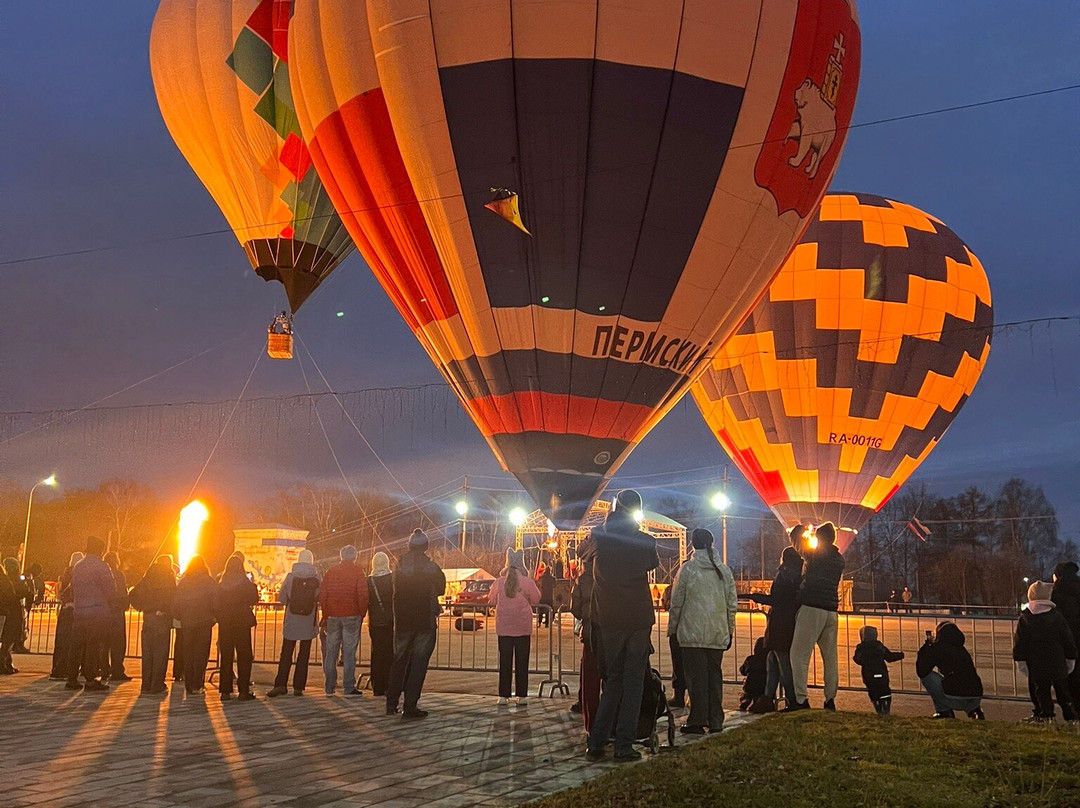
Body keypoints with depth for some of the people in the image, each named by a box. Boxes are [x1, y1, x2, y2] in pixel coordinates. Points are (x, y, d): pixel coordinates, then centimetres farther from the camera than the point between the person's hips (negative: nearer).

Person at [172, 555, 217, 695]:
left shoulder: (182, 582, 3)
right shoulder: (209, 582, -5)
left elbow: (176, 603, 2)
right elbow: (215, 603, -10)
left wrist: (180, 617, 15)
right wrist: (213, 616, 3)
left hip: (187, 623, 3)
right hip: (204, 622, -3)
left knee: (188, 654, 11)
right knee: (201, 654, 2)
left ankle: (189, 686, 12)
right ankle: (197, 686, -3)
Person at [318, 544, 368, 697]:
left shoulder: (331, 571, 8)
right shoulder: (357, 571, -2)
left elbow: (322, 595, 8)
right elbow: (363, 595, -8)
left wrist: (325, 615, 14)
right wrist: (362, 614, 3)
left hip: (333, 616, 3)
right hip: (351, 616, -3)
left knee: (331, 652, 8)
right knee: (349, 652, -1)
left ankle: (330, 687, 11)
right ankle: (349, 687, -3)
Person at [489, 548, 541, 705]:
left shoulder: (499, 582, -6)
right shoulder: (527, 582, -10)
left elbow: (492, 601, 6)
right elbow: (535, 600, 1)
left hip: (504, 627, 1)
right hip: (523, 627, -1)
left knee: (505, 662, 8)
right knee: (522, 662, 7)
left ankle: (504, 695, 7)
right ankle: (521, 695, 7)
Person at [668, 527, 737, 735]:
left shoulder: (687, 569, -5)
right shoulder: (725, 570, 7)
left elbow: (677, 602, -3)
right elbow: (732, 603, 9)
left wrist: (672, 628, 5)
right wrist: (730, 631, 16)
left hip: (693, 632, -4)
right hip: (718, 633, 4)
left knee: (696, 675, 0)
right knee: (715, 674, 10)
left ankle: (697, 720, 0)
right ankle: (715, 721, 13)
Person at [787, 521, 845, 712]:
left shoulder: (815, 554, -3)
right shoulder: (839, 559, 14)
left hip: (811, 608, -6)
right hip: (831, 611, 7)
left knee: (799, 654, -6)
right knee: (830, 656, 10)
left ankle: (801, 699, -14)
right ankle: (830, 700, 9)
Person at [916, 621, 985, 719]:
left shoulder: (937, 648, 2)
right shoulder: (961, 649, 22)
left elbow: (921, 672, 1)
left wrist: (926, 645, 11)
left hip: (955, 700, -7)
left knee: (926, 675, 11)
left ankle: (943, 711, 10)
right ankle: (975, 710, 16)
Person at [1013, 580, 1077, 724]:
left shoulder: (1024, 618, -3)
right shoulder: (1057, 616, -4)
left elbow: (1019, 642, -3)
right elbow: (1068, 640, 2)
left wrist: (1020, 660, 3)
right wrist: (1071, 659, 11)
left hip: (1036, 665, -1)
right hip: (1058, 664, 1)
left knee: (1040, 691, 6)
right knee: (1063, 690, 10)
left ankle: (1045, 715, 3)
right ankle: (1071, 716, 12)